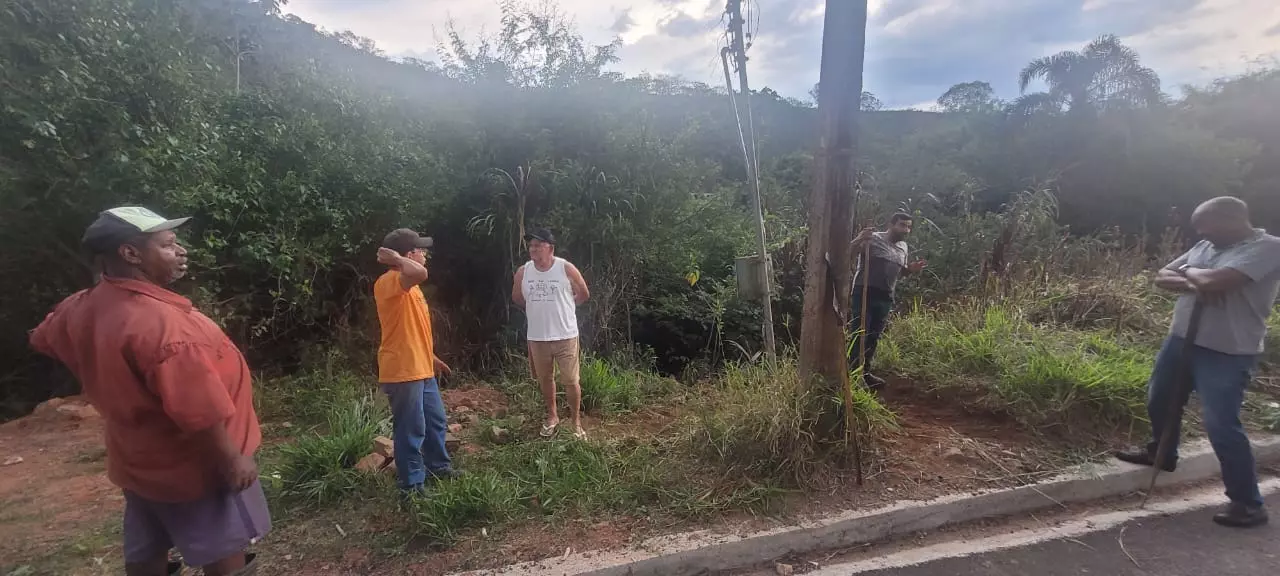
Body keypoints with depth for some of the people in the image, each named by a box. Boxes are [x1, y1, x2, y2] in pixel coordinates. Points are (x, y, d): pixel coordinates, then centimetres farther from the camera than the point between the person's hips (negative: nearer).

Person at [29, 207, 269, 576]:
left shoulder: (82, 309, -4)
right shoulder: (159, 321, -34)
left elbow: (44, 339, 21)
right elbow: (199, 413, -33)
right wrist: (231, 459, -21)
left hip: (139, 461, 9)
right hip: (191, 467, -9)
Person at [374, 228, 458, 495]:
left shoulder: (408, 285, 15)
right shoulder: (389, 282, -17)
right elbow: (420, 273, -40)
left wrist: (433, 358, 26)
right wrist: (396, 259, -22)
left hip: (422, 370, 10)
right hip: (402, 373, -10)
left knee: (436, 422, 20)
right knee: (411, 430, 1)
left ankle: (439, 467, 37)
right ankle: (412, 485, 15)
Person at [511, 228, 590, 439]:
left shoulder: (566, 269, -12)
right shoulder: (523, 272, -3)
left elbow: (584, 294, 3)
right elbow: (517, 297, 17)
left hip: (565, 336, -3)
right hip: (537, 338, 4)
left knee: (571, 381, 3)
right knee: (545, 379, 18)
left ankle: (576, 421, 20)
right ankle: (552, 416, 38)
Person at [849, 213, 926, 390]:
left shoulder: (903, 247, 17)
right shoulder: (873, 239, -7)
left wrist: (910, 269, 7)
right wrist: (859, 240, -39)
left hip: (886, 297, 7)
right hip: (865, 293, -7)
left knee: (874, 336, 13)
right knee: (858, 334, -7)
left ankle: (865, 372, 24)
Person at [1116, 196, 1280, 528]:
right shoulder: (1205, 247, 9)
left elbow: (1214, 280, -28)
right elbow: (1162, 278, 6)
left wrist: (1188, 271, -6)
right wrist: (1193, 284, -14)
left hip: (1227, 354, -8)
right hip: (1181, 340, 8)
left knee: (1221, 425, -7)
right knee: (1159, 400, 21)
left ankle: (1249, 504, 8)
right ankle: (1161, 453, 46)